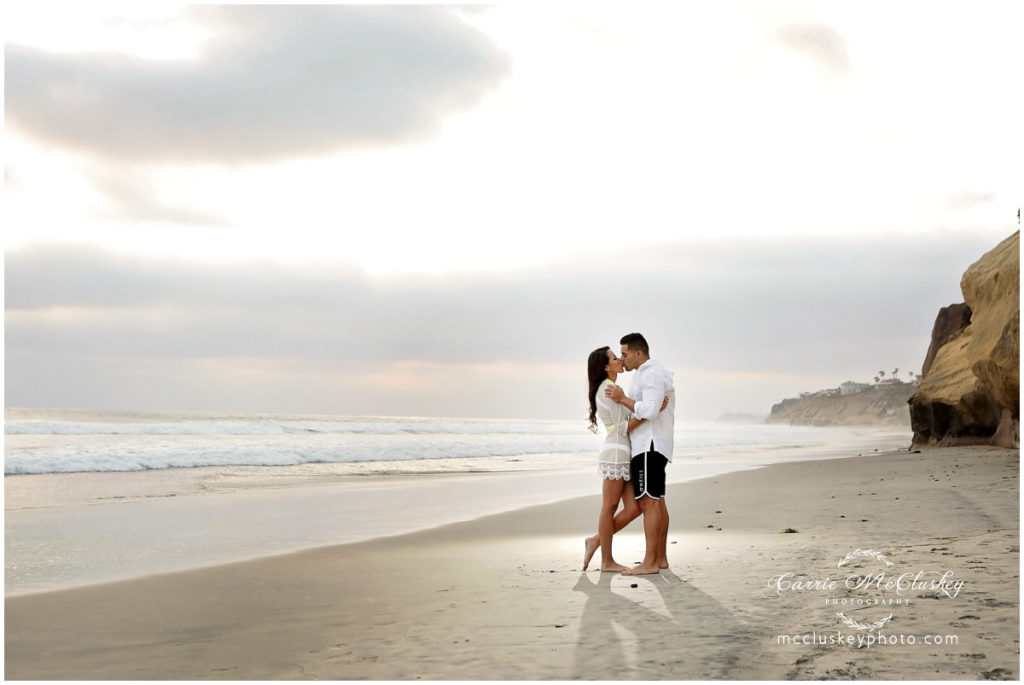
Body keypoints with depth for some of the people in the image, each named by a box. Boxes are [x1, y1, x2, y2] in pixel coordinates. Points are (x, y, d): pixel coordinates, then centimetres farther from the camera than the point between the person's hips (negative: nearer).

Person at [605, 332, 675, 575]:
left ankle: (650, 562, -12)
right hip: (649, 446, 11)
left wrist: (622, 399, -16)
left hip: (649, 446, -11)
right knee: (657, 501, 11)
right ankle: (661, 558, 16)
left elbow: (650, 411, -24)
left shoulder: (652, 374, -14)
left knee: (648, 502, -11)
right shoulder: (649, 374, 20)